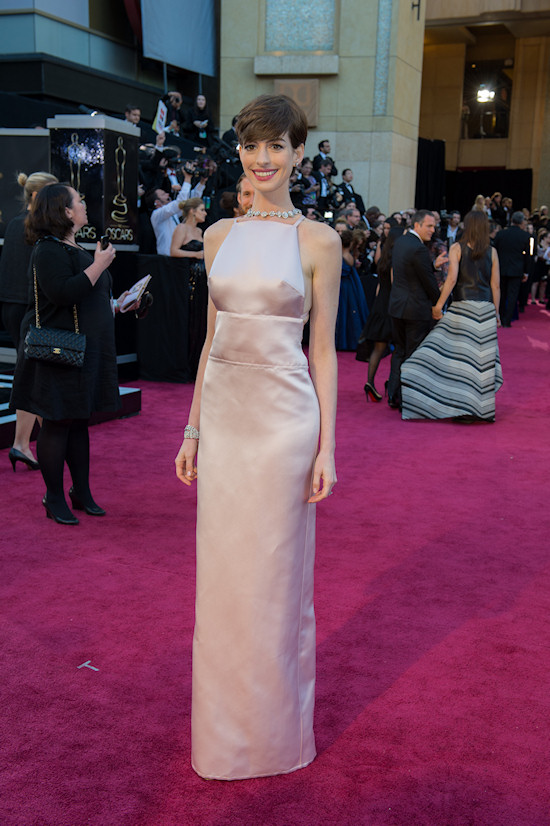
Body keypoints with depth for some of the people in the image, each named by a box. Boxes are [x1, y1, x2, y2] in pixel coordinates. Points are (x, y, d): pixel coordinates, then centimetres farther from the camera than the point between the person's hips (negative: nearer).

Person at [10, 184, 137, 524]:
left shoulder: (77, 249, 17)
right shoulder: (49, 250, -13)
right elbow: (62, 294, -27)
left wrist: (114, 306, 18)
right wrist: (98, 266, -21)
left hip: (87, 350, 9)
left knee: (79, 421, 14)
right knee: (58, 423, -1)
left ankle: (82, 492, 23)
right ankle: (54, 499, 10)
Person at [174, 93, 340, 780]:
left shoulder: (318, 241, -3)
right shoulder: (220, 235, 9)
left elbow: (323, 350, -3)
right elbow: (212, 338, 12)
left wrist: (326, 446, -8)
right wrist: (193, 428, 9)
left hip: (283, 415, -4)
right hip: (223, 412, 4)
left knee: (275, 572, 6)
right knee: (222, 569, 12)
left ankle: (278, 725, 27)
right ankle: (225, 724, 31)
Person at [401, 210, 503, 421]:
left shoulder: (457, 249, 0)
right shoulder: (492, 252, 7)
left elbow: (452, 279, -11)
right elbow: (495, 286, 6)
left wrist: (439, 305, -7)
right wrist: (496, 313, 14)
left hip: (462, 307, -2)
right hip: (486, 309, 2)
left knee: (461, 355, 1)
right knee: (482, 358, 4)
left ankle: (463, 406, -2)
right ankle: (481, 407, 8)